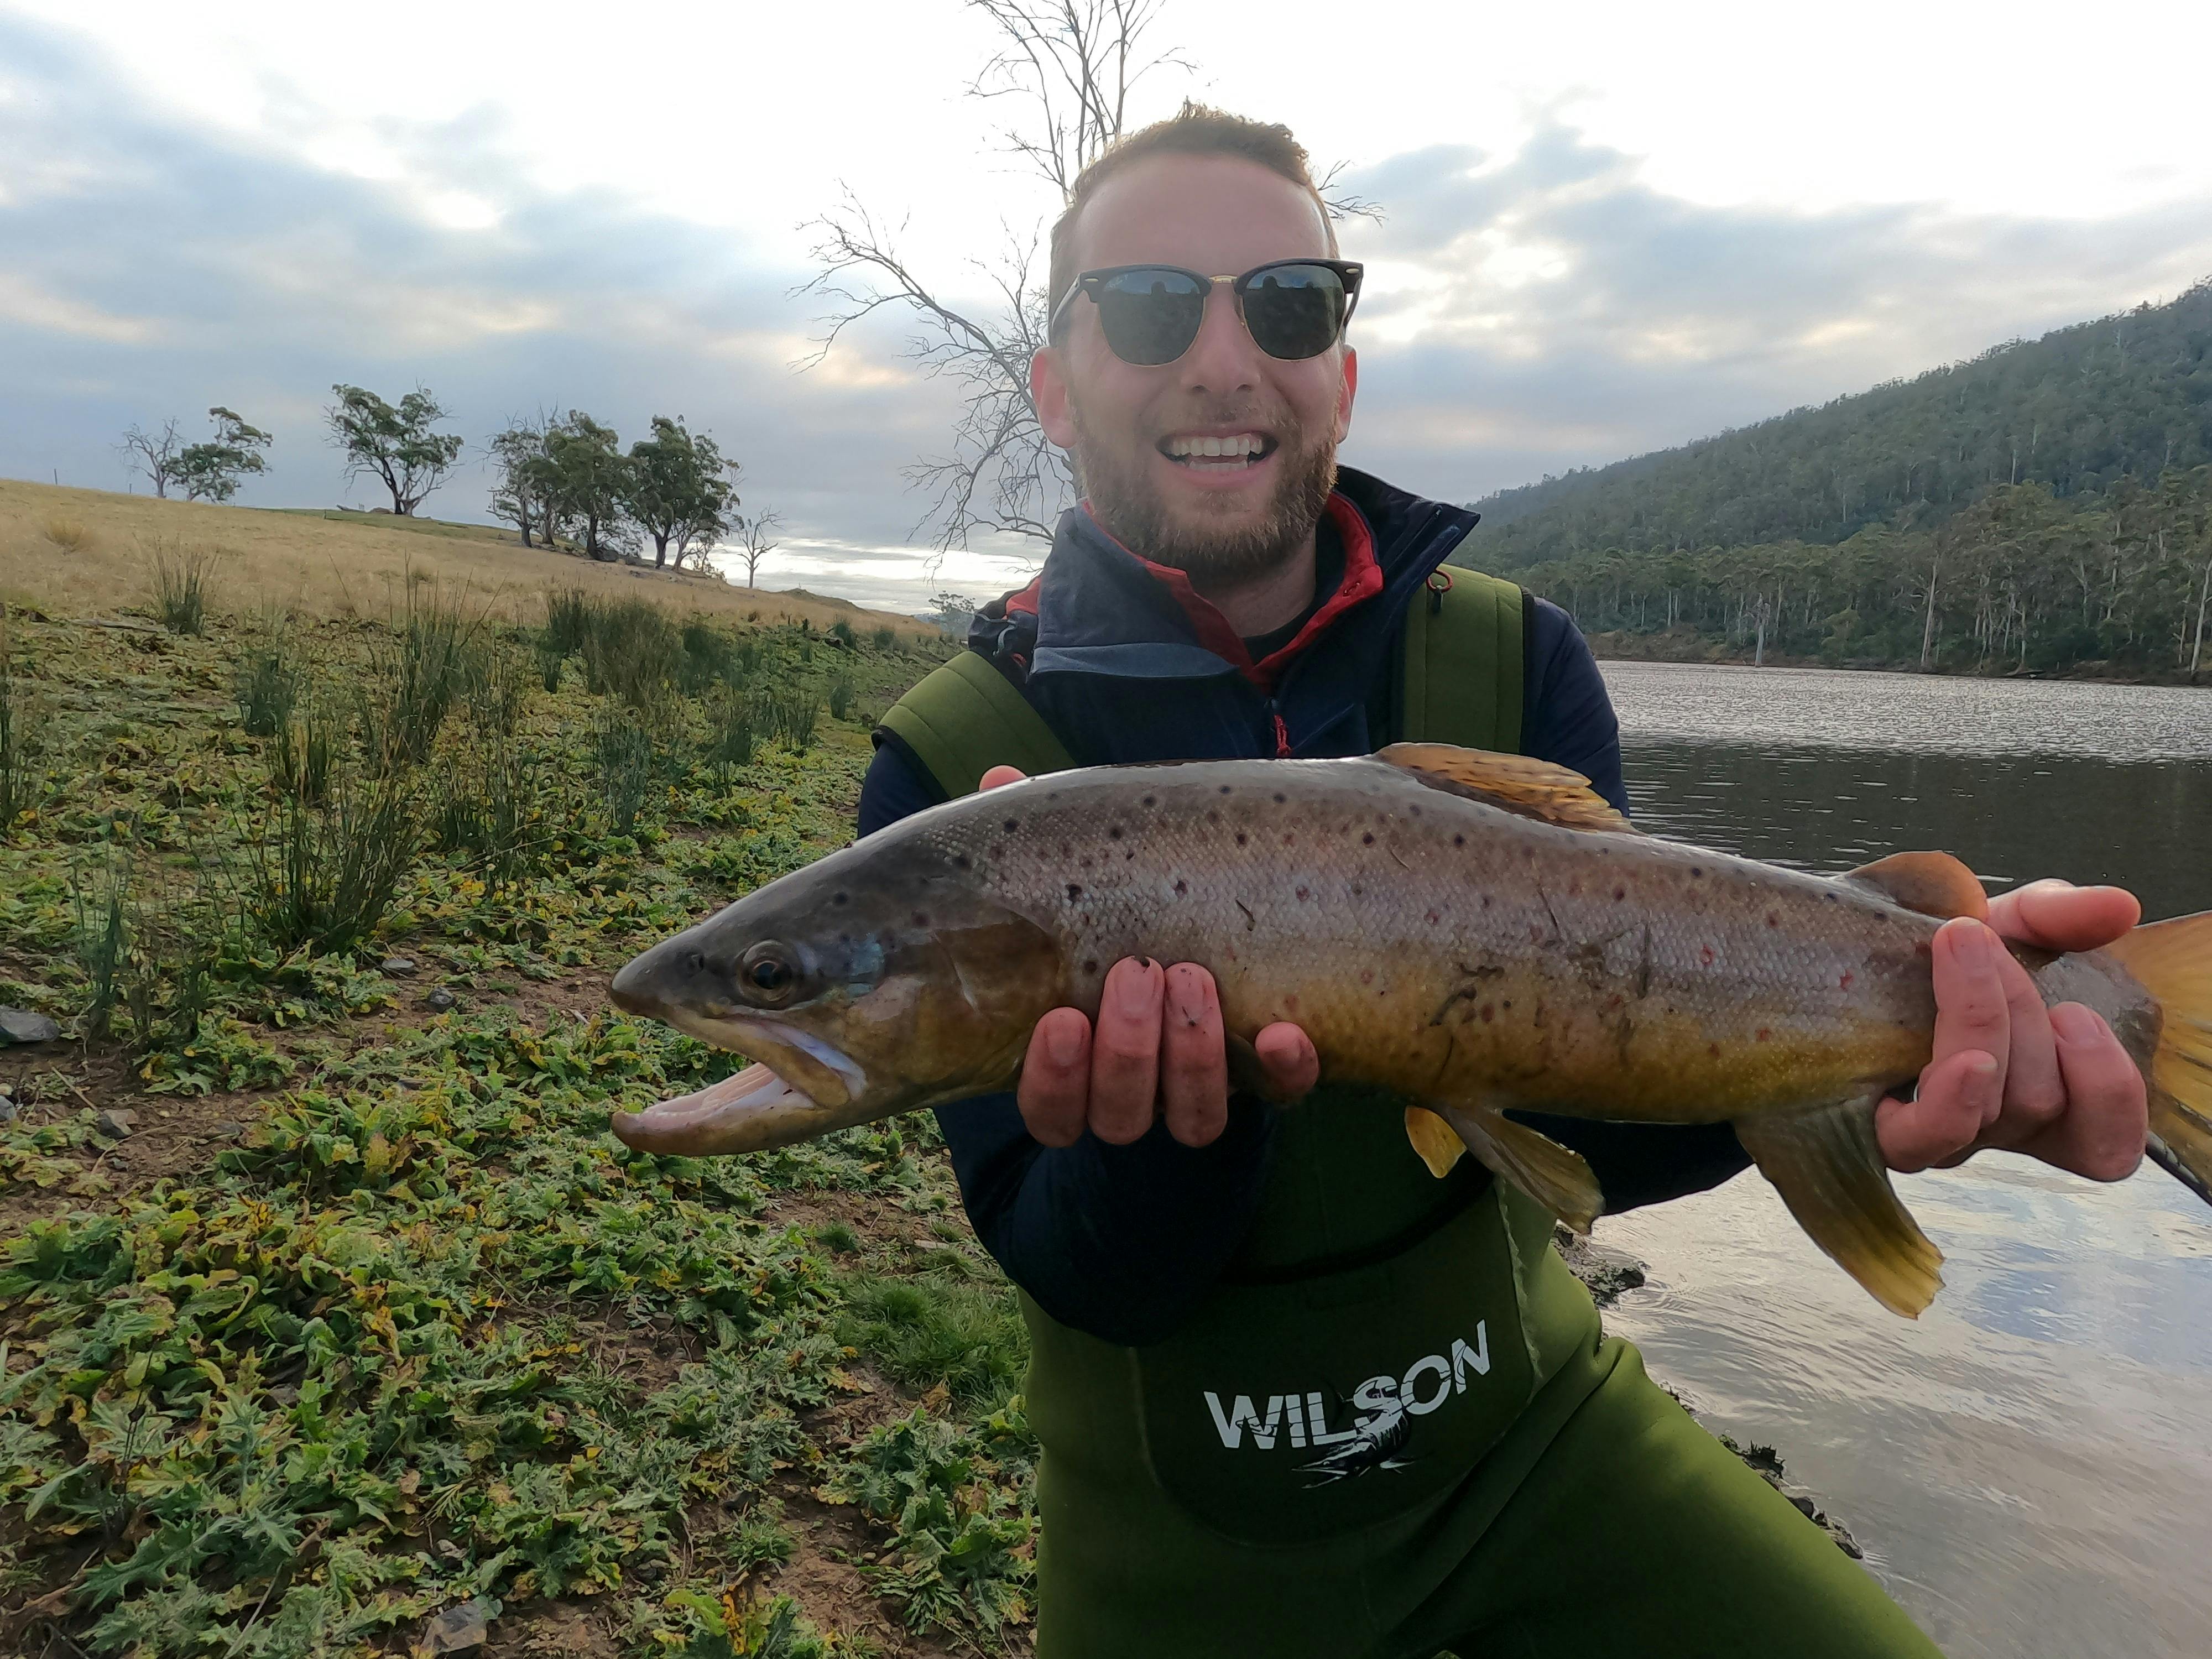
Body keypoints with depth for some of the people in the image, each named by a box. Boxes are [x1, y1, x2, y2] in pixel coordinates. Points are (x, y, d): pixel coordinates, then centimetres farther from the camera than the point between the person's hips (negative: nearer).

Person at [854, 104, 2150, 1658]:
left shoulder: (1519, 661, -9)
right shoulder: (945, 776, -16)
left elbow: (1584, 1102, -16)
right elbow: (1082, 1270, -18)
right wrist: (1174, 1116, -39)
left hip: (1529, 1420, 2)